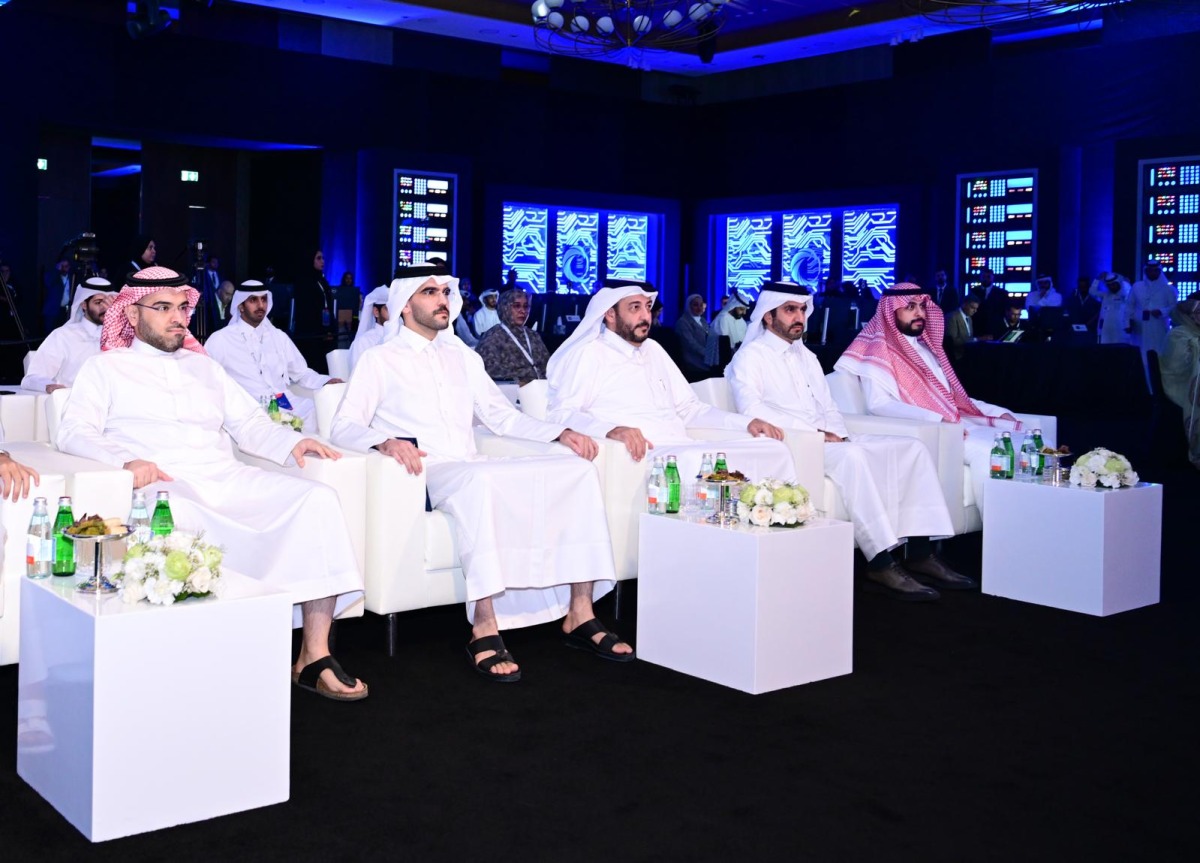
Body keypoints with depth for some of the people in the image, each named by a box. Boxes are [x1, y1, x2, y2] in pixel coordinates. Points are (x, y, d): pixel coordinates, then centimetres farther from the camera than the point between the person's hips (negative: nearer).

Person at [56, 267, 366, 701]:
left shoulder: (204, 367, 30)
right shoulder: (105, 368, 16)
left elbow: (250, 423, 23)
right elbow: (74, 432, 2)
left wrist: (292, 441, 1)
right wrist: (125, 460, -19)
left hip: (229, 481, 5)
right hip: (164, 486, -4)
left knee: (318, 497, -21)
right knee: (179, 519, -42)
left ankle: (314, 656, -24)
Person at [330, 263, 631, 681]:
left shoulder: (462, 357, 25)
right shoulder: (380, 360, 8)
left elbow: (502, 416, 23)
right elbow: (344, 427, -3)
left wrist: (561, 432, 6)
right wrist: (386, 441, -25)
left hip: (476, 471, 6)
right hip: (425, 474, -6)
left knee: (578, 469, -16)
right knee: (480, 479, -41)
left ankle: (579, 613, -18)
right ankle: (484, 629, -40)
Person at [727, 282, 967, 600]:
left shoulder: (807, 357, 25)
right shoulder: (750, 356, 0)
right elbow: (752, 410, -14)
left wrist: (839, 435, -2)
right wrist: (815, 432, -18)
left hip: (828, 441, 8)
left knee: (911, 447, -8)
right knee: (853, 457, -36)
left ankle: (920, 553, -13)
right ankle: (880, 562, -32)